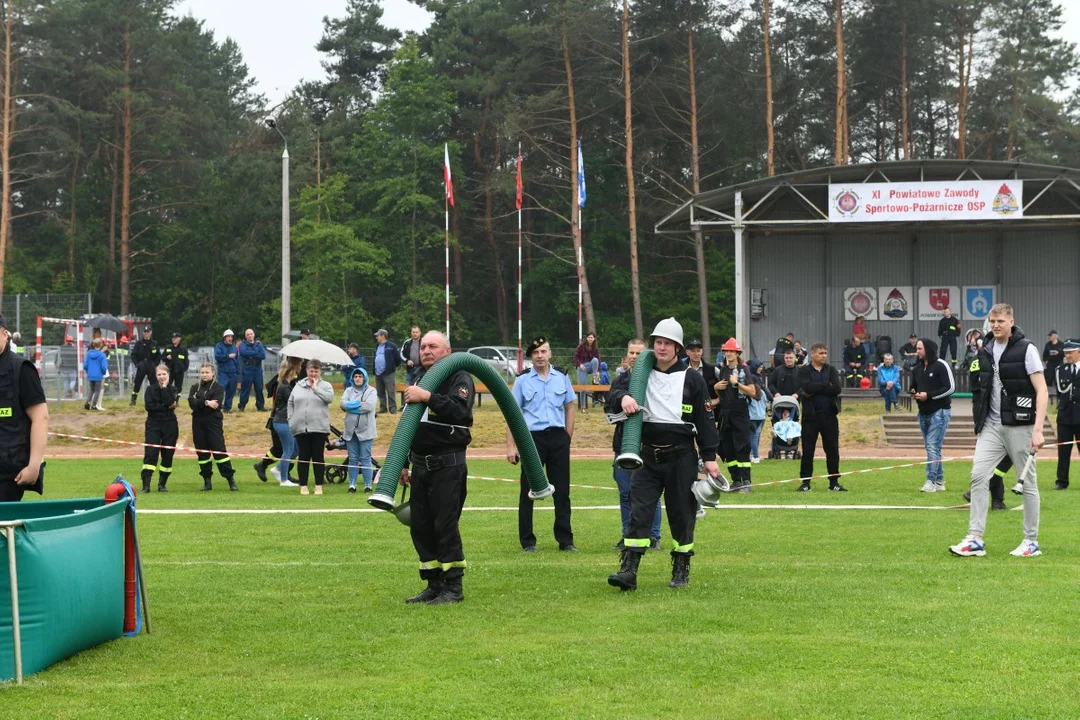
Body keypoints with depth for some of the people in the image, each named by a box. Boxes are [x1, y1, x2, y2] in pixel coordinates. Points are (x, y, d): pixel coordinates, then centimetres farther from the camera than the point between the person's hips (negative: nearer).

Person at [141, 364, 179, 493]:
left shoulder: (172, 389, 6)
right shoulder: (150, 389, 5)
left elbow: (169, 402, -14)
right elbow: (148, 406, -10)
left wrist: (164, 387, -9)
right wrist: (166, 407, -12)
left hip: (170, 425, 1)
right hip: (153, 424, -1)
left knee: (167, 455, 2)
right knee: (150, 454, -11)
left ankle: (162, 484, 14)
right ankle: (146, 485, -15)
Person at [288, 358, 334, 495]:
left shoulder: (325, 386, 6)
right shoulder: (299, 386, 13)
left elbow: (329, 398, -14)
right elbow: (290, 403, 16)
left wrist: (315, 388, -9)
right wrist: (291, 419, 6)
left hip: (319, 428, -2)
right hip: (301, 428, 2)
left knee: (318, 457, 0)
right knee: (303, 457, 4)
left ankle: (319, 486, 6)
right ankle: (303, 486, 9)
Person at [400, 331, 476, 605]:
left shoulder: (459, 377, -6)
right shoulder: (418, 379, 17)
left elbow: (460, 410, -26)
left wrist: (428, 397, -34)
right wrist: (403, 463, 22)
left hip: (448, 466, -8)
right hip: (420, 466, 8)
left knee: (446, 526, -7)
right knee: (420, 527, 8)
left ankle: (453, 587, 1)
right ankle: (434, 585, 17)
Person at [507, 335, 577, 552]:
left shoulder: (562, 379, 8)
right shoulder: (522, 381, 3)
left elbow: (569, 407, 14)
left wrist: (568, 438, 7)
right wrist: (511, 446, -5)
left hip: (558, 437, 2)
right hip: (532, 437, -2)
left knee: (562, 491, 5)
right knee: (528, 491, 1)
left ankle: (565, 540, 12)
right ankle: (527, 541, 7)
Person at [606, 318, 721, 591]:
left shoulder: (692, 379, 3)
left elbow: (705, 420, 2)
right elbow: (614, 391, 2)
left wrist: (709, 457, -3)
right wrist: (623, 397, -23)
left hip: (681, 458, -2)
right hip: (647, 456, 2)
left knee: (681, 514, 6)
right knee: (638, 512, -7)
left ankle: (681, 570, 17)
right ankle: (628, 570, -12)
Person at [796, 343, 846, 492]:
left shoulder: (831, 370, 9)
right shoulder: (804, 371, 3)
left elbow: (837, 389, -7)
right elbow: (806, 387, -17)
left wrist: (815, 389, -10)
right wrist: (826, 386, -10)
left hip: (829, 415, 2)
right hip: (810, 415, -2)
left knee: (832, 449, 4)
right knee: (808, 450, 1)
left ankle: (834, 482, 11)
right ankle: (805, 482, 8)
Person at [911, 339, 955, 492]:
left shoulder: (940, 366, -9)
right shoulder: (917, 369, 13)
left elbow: (951, 387, -13)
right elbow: (914, 387, 24)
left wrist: (929, 395, -17)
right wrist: (913, 393, 0)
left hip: (939, 412, -8)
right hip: (924, 413, 8)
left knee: (933, 447, -13)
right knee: (930, 448, 10)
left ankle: (931, 481, -14)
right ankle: (939, 481, 16)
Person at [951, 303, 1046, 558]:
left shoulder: (1026, 349, -7)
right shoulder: (985, 352, 9)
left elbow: (1041, 391, -10)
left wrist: (1038, 429, -17)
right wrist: (979, 423, 13)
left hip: (1019, 426, -5)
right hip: (991, 425, 5)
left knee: (1027, 482, 3)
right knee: (978, 475, -6)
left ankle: (1031, 541, 14)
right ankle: (975, 539, -4)